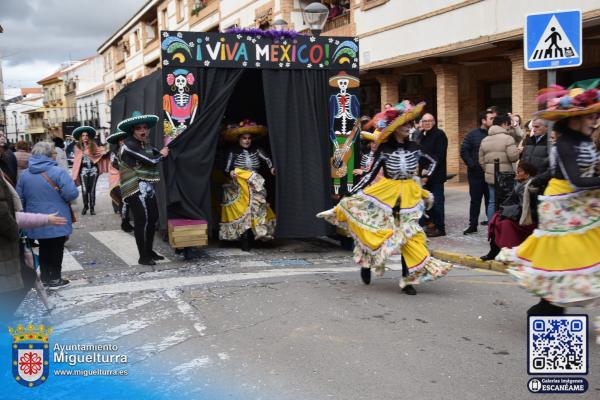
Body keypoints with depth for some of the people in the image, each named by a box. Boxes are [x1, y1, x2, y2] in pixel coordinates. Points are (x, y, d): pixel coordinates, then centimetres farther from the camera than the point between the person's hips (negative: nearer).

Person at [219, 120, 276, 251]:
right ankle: (245, 242, -4)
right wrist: (230, 172, -27)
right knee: (243, 215, -8)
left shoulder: (256, 150, 5)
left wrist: (271, 167, -31)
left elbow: (266, 159, -11)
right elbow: (226, 169, -4)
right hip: (239, 189, -3)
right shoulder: (233, 152, 0)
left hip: (255, 188, 3)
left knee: (256, 212, 2)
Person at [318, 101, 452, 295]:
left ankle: (408, 279, 8)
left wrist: (426, 174, 2)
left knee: (409, 235, 0)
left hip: (409, 195, 3)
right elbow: (371, 174, -7)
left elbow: (432, 162, 20)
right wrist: (351, 195, -12)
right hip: (386, 193, -2)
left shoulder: (414, 147, 2)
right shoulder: (384, 149, -7)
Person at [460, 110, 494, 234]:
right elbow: (464, 151, -2)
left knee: (491, 200, 7)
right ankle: (473, 224, 16)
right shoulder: (473, 134, 1)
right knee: (475, 200, 8)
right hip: (476, 173, 0)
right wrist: (471, 165, -10)